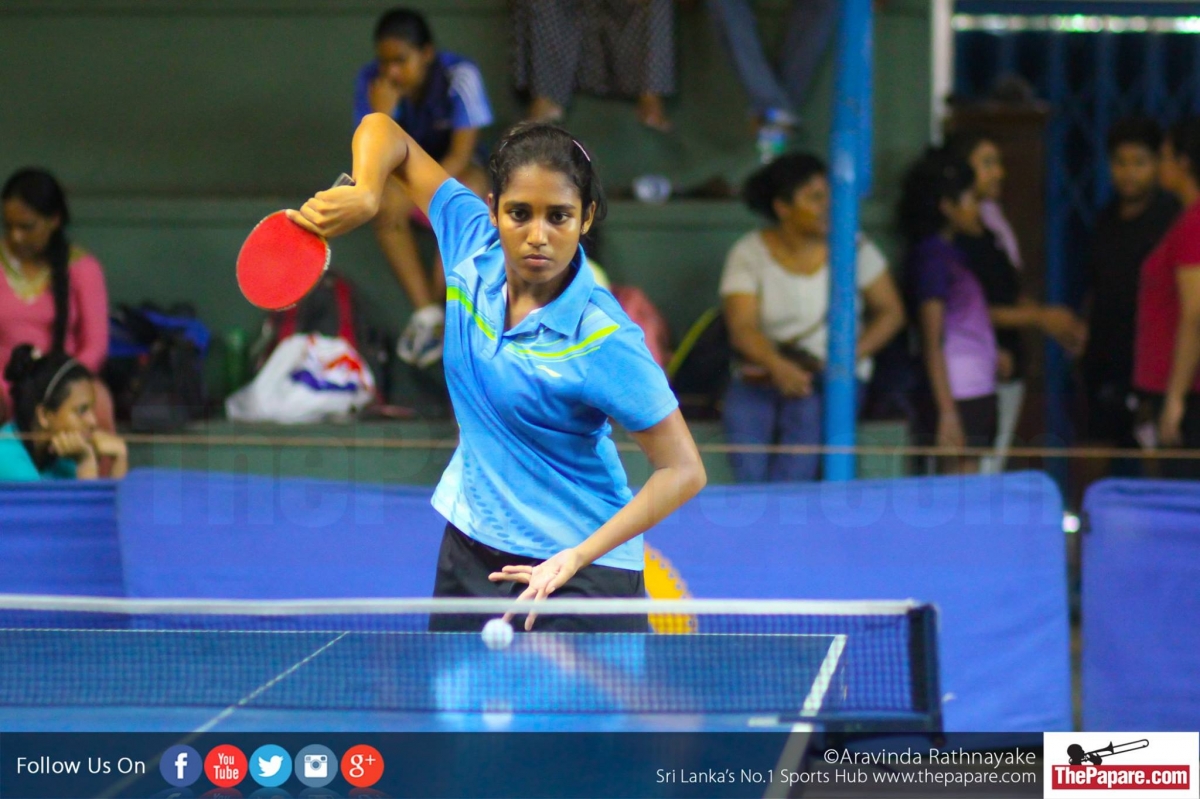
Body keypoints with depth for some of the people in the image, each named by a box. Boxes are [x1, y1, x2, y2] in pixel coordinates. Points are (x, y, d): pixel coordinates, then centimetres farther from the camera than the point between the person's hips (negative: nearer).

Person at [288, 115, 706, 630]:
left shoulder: (603, 341, -24)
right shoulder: (473, 241, -9)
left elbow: (683, 470, -20)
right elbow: (384, 130, 1)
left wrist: (576, 558, -28)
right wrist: (363, 195, -21)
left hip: (584, 568, -6)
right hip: (470, 544, 6)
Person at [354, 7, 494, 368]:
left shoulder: (460, 75, -25)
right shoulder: (370, 81, -19)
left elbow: (461, 154, -25)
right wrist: (382, 114, -36)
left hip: (451, 169, -1)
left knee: (470, 189, -35)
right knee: (383, 199, -32)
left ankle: (432, 307, -27)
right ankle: (428, 313, -33)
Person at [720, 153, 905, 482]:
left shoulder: (853, 248, 6)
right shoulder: (749, 254, 3)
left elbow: (891, 312, 8)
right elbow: (742, 328, -8)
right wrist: (779, 367, -28)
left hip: (832, 380, 0)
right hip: (762, 375, 0)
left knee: (809, 412, -32)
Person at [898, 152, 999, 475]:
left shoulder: (950, 255, 16)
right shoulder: (932, 258, -11)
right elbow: (933, 343, -15)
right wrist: (947, 413, -19)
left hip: (975, 396, 9)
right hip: (957, 399, -9)